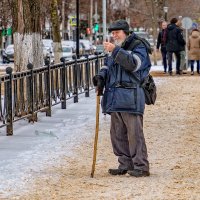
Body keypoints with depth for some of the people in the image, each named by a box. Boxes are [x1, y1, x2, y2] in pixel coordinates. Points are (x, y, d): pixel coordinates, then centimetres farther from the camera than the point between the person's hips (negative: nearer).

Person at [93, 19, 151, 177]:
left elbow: (133, 63, -20)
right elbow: (107, 67, 26)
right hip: (115, 98, 8)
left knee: (134, 133, -9)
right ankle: (125, 164, 19)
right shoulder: (114, 49, 22)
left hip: (131, 97, -8)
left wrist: (116, 51, -27)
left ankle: (141, 167, -5)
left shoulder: (139, 47, -3)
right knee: (118, 134, 11)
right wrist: (101, 76, 4)